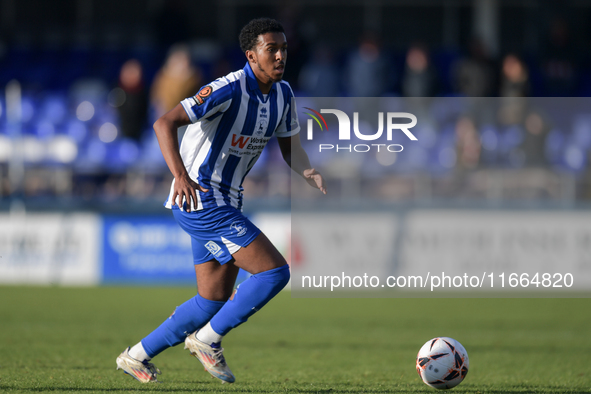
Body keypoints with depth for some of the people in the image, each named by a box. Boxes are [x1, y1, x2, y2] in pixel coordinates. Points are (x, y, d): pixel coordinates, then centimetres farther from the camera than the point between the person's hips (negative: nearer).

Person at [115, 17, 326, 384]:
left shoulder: (283, 93, 5)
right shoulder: (229, 90, -20)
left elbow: (290, 146, 15)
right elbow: (165, 123, -27)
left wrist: (311, 173, -8)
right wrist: (181, 176, -41)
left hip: (226, 203, 9)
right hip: (201, 200, -9)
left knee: (214, 299, 13)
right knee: (275, 272, -15)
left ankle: (138, 356, 24)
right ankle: (208, 339, -1)